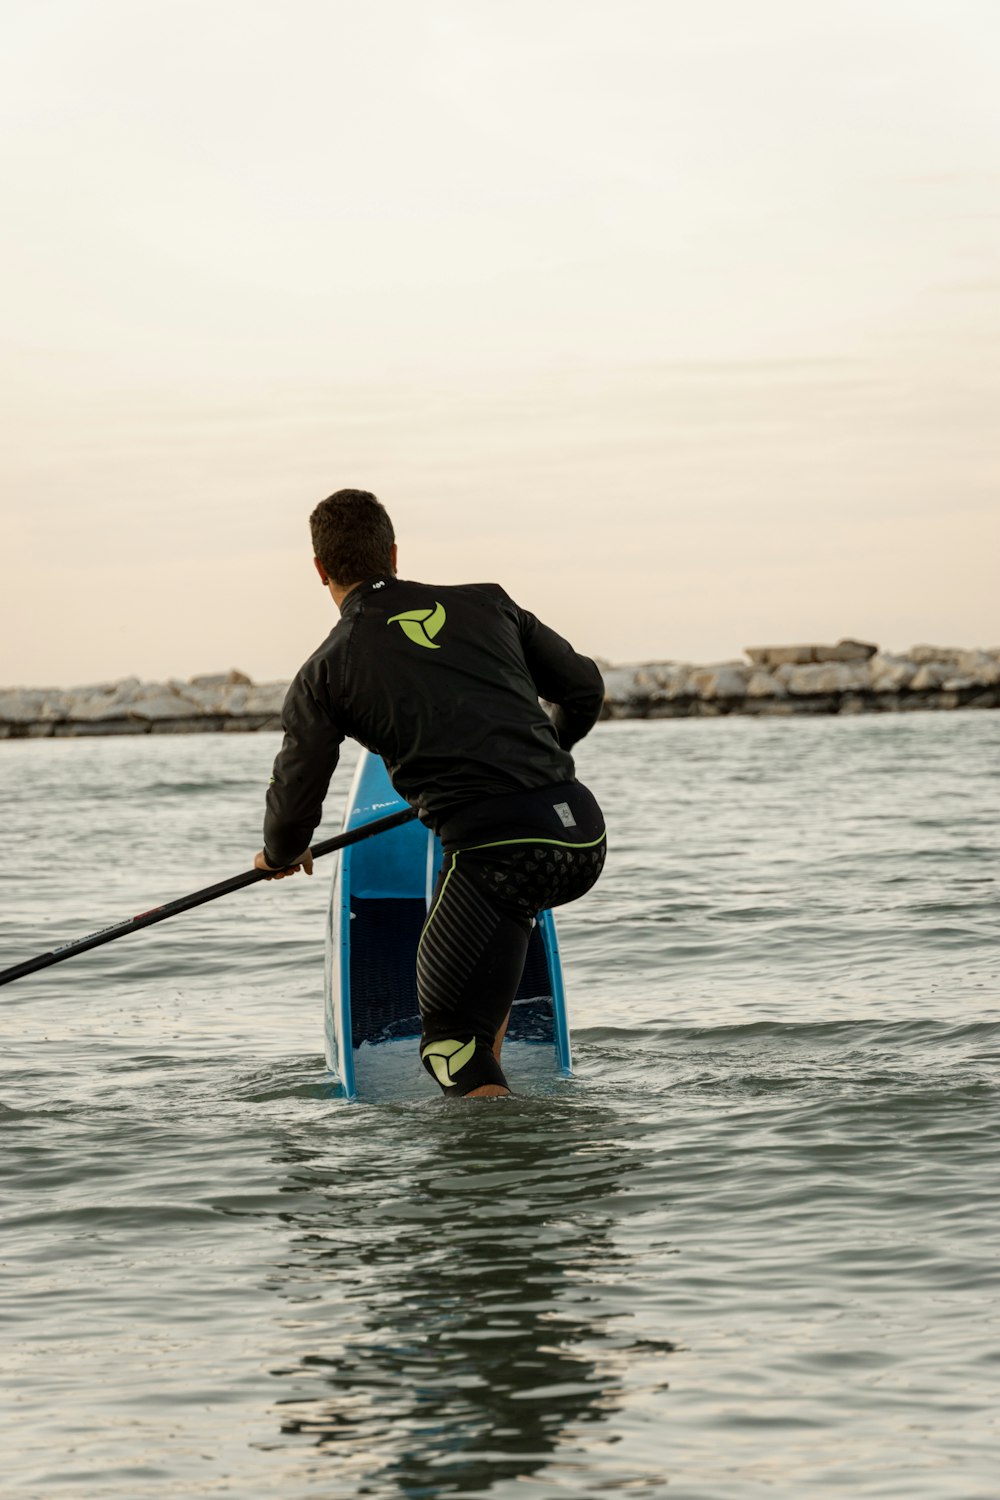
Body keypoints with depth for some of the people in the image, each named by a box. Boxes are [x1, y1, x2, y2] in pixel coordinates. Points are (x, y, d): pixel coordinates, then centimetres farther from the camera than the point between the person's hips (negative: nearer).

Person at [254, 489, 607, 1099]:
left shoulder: (326, 671, 6)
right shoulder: (485, 603, 16)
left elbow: (295, 797, 10)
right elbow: (585, 689, 21)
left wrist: (282, 857, 34)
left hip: (496, 852, -5)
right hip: (585, 833, 5)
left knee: (451, 1037, 6)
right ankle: (488, 1076, 34)